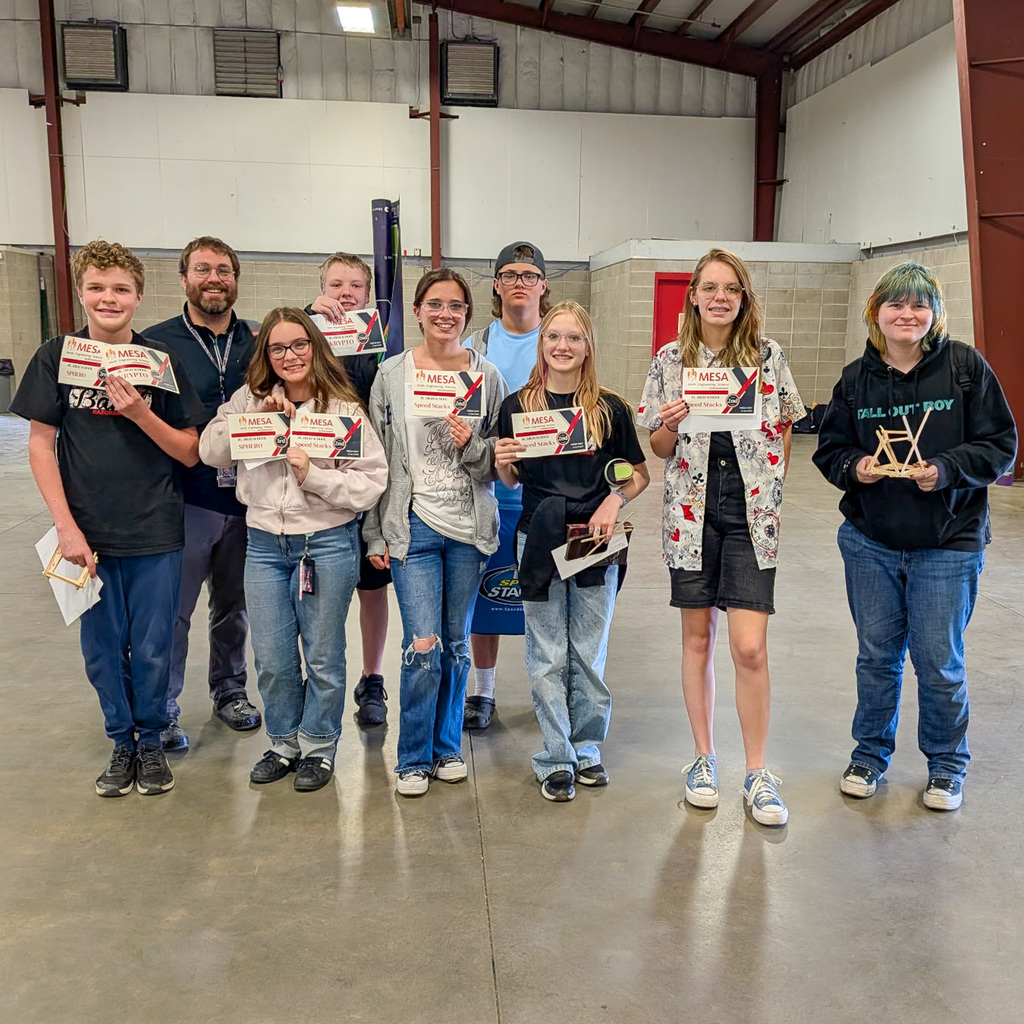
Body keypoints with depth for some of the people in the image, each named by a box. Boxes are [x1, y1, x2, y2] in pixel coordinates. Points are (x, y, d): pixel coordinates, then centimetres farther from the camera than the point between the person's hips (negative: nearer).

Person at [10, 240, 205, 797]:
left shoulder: (162, 361, -2)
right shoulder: (55, 357, -1)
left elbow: (190, 453, -1)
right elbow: (41, 444, -1)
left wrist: (141, 413, -18)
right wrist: (66, 527, -8)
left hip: (155, 534, 0)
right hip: (88, 534, 1)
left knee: (152, 650, 8)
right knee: (103, 650, 11)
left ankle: (151, 742, 30)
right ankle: (122, 743, 31)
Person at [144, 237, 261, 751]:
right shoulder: (156, 342, -1)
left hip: (247, 500, 3)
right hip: (185, 500, -3)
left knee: (235, 606, 16)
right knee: (171, 609, 2)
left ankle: (229, 689, 35)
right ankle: (162, 709, 18)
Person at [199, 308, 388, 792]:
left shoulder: (343, 407, -6)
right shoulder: (250, 399, 5)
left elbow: (372, 482, -11)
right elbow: (210, 452, -3)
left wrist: (312, 475, -21)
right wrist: (256, 416, -13)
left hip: (328, 543, -3)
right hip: (265, 544, 3)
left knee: (323, 656, 10)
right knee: (272, 659, 12)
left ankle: (318, 747, 29)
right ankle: (285, 743, 33)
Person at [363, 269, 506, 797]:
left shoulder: (486, 375, 4)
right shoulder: (391, 374, 2)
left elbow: (499, 464, 7)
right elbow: (374, 458, 3)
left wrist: (471, 446, -15)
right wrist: (375, 534, 0)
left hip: (470, 527, 2)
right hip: (413, 526, -2)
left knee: (457, 642, 11)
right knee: (423, 645, -7)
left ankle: (448, 747, 29)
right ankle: (414, 758, 12)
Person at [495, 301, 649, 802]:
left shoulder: (610, 409, 0)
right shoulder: (517, 406, 1)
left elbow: (640, 474, 7)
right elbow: (511, 482, 10)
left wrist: (614, 500, -11)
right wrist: (503, 464, -12)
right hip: (538, 541, 0)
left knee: (589, 654, 10)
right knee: (548, 658, 6)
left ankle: (587, 749, 28)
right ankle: (555, 760, 19)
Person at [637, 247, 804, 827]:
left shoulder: (768, 356, 2)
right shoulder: (670, 359, 4)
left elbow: (785, 432, 9)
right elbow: (660, 448, 8)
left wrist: (772, 496, 0)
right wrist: (670, 425, -13)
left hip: (752, 514, -1)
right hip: (692, 512, 1)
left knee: (750, 648, -6)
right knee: (698, 638, 10)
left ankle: (758, 773, 11)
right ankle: (704, 758, 26)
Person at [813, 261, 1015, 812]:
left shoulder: (966, 366, -5)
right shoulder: (856, 377, 3)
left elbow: (1000, 444, -4)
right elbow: (829, 449, 8)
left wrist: (947, 470, -20)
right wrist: (854, 467, -13)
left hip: (948, 545, -2)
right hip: (870, 542, 3)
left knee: (939, 662, 6)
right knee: (876, 654, 14)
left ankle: (947, 764, 28)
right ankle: (870, 752, 33)